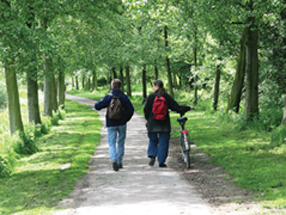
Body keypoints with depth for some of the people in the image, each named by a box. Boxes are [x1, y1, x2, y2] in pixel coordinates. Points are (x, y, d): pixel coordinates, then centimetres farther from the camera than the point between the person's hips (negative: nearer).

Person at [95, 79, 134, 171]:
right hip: (122, 123, 1)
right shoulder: (124, 97, -4)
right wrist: (126, 119, 5)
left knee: (112, 143, 1)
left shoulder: (108, 97, -6)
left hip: (111, 124, -1)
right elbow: (131, 109, -9)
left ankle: (113, 159, -25)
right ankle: (119, 162, 19)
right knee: (120, 142, 15)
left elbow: (97, 106, -5)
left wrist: (106, 105, 14)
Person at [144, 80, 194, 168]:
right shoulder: (167, 97, -1)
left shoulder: (151, 96, -5)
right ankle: (161, 162, 5)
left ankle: (152, 156, -4)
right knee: (163, 142, 6)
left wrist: (148, 119, 14)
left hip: (153, 124, 0)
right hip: (164, 124, 0)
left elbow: (146, 110, -3)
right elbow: (176, 107, -2)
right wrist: (189, 108, 10)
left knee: (153, 141, 16)